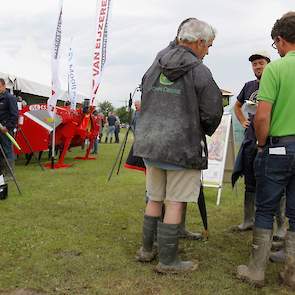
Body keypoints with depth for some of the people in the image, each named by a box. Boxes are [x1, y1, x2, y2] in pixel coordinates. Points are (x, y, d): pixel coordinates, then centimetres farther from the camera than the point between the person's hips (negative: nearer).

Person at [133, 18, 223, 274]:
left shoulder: (155, 67, 9)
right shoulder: (200, 71, -9)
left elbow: (144, 103, 15)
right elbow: (211, 113, -7)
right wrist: (204, 133, 13)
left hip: (150, 143, 6)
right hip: (183, 146, -6)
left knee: (155, 199, 18)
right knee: (175, 203, 3)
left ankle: (147, 249, 28)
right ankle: (168, 260, 12)